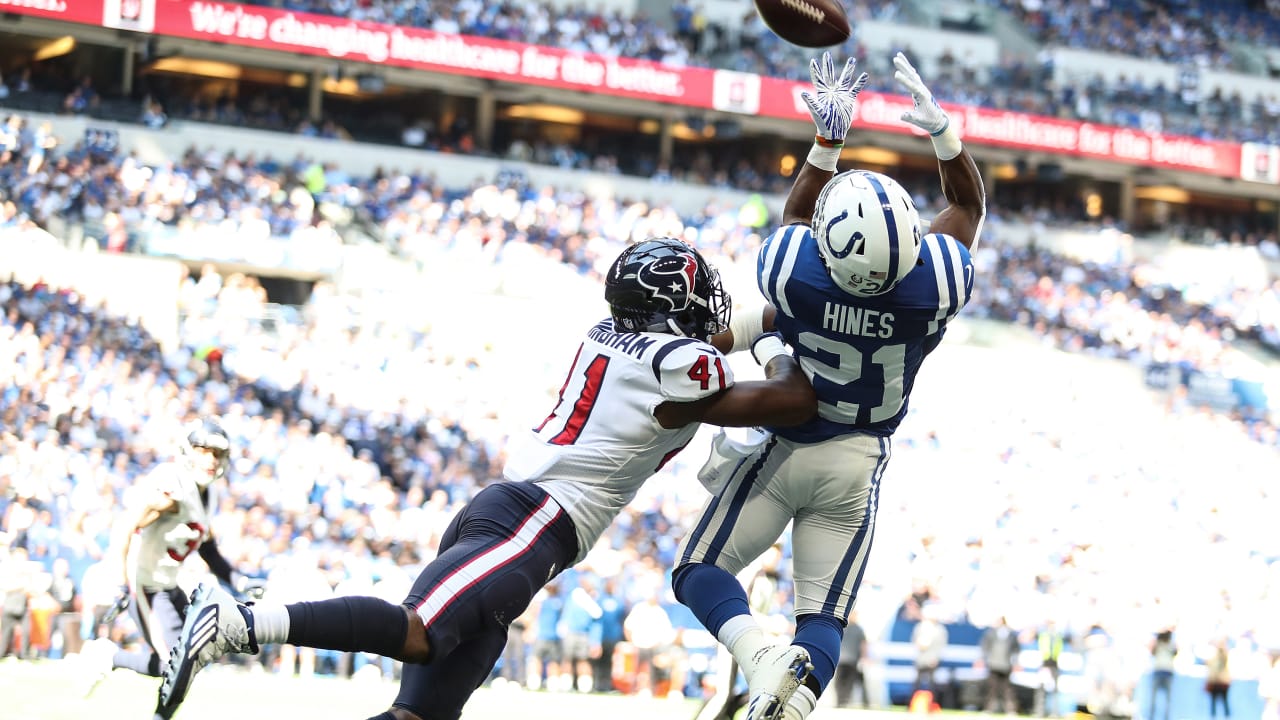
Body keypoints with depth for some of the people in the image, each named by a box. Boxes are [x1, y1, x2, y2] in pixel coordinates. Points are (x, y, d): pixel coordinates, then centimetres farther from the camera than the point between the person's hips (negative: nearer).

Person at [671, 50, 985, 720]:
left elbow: (797, 215, 1)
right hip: (858, 463, 2)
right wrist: (939, 125, -8)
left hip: (786, 449, -2)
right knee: (823, 614, 6)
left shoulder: (790, 268, -25)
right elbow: (968, 201, 0)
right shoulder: (939, 280, -21)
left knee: (698, 571, 7)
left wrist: (826, 138, 1)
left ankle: (758, 655, -23)